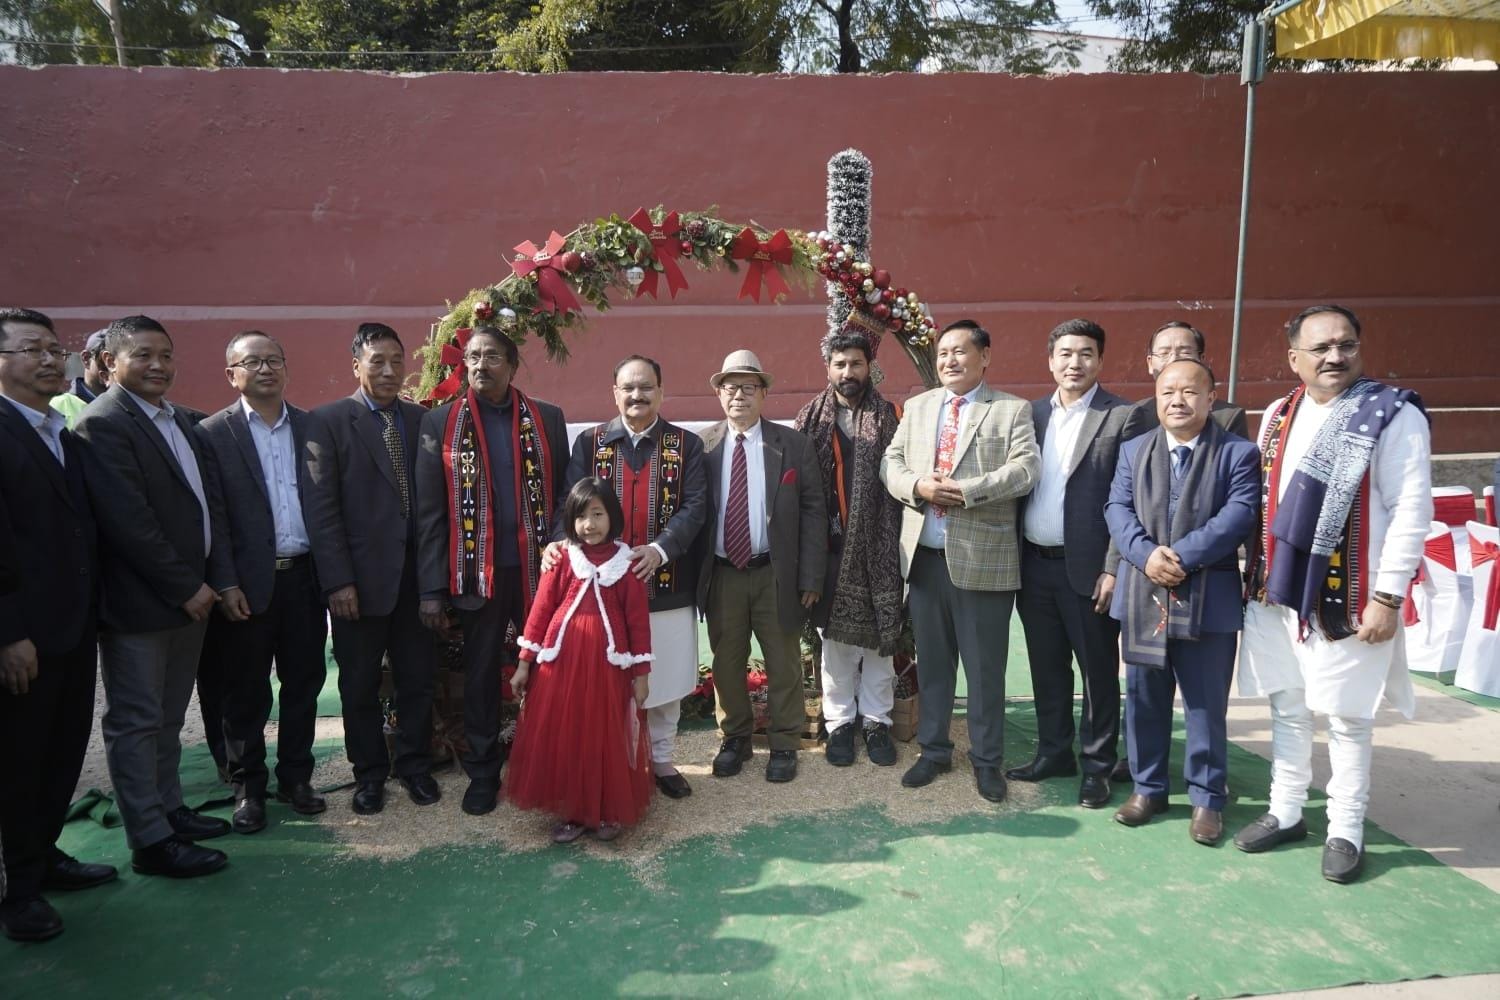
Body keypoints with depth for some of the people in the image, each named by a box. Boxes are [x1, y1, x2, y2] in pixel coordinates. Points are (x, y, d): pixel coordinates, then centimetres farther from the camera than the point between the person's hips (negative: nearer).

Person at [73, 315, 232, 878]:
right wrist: (186, 588, -16)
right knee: (136, 722, 4)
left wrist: (213, 579, 2)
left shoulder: (178, 419, 12)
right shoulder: (103, 422, -14)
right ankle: (150, 842, 13)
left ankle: (168, 809, 33)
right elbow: (128, 520, -21)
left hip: (190, 597, 8)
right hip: (139, 603, -8)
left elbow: (208, 502, 11)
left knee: (167, 718, 19)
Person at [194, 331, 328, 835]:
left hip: (304, 576, 3)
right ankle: (248, 787, 23)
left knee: (304, 683, 11)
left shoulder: (312, 427, 7)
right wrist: (226, 584, -11)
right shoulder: (213, 433, -2)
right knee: (245, 693, 8)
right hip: (248, 583, -3)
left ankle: (296, 776, 27)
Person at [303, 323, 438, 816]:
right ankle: (369, 772, 30)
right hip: (361, 577, -3)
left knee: (418, 679, 12)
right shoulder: (328, 420, -4)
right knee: (360, 685, 12)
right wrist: (338, 581, -13)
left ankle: (415, 765, 31)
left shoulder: (422, 419, 7)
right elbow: (320, 507, -9)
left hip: (417, 573, 3)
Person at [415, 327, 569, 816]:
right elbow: (429, 512, -1)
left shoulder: (547, 418, 4)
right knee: (481, 673, 11)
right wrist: (432, 588, -5)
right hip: (477, 571, 0)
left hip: (539, 567, 1)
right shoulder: (440, 422, 1)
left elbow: (564, 494, 6)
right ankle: (482, 772, 27)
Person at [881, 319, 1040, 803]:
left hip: (982, 559, -4)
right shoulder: (918, 407, 13)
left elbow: (1026, 469, -12)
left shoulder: (1013, 410, -1)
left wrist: (966, 491, -21)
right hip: (924, 556, 4)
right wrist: (917, 486, -13)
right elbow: (890, 462, 8)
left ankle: (986, 759, 23)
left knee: (985, 666, 7)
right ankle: (933, 749, 30)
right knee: (931, 662, 15)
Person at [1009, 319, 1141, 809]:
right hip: (1035, 565, 5)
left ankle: (1098, 765, 21)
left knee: (1097, 670, 8)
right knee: (1047, 667, 16)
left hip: (1087, 568, -5)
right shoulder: (1032, 413, 9)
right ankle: (1053, 752, 31)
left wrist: (1114, 569, -14)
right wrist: (1014, 558, 6)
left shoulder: (1123, 417, -7)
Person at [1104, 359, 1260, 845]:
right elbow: (1117, 507, 0)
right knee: (1144, 699, 12)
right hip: (1143, 597, 3)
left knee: (1207, 705, 7)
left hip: (1209, 599, -3)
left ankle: (1207, 798, 21)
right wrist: (1146, 553, -17)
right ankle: (1147, 787, 27)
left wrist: (1183, 556, -20)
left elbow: (1240, 513, -12)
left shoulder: (1238, 452, 0)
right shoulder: (1133, 450, 10)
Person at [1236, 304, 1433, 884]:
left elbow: (1411, 511, -13)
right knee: (1287, 710, 16)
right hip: (1278, 593, 6)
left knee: (1346, 719, 7)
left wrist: (1387, 596, -15)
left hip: (1348, 599, -5)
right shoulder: (1278, 417, 10)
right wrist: (1257, 578, 12)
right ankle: (1285, 813, 30)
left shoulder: (1394, 416, -8)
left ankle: (1345, 831, 23)